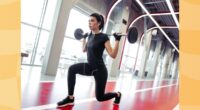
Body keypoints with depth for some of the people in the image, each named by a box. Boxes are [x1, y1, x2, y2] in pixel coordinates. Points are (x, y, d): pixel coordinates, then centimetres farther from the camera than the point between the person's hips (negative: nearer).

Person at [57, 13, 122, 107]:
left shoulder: (103, 37, -16)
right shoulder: (90, 35, 4)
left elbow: (113, 55, -20)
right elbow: (84, 50, 20)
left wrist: (117, 40, -25)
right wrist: (84, 38, 21)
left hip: (100, 69, -6)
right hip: (90, 67, 6)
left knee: (100, 97, 5)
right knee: (72, 69, -19)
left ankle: (117, 94, 37)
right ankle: (70, 98, -8)